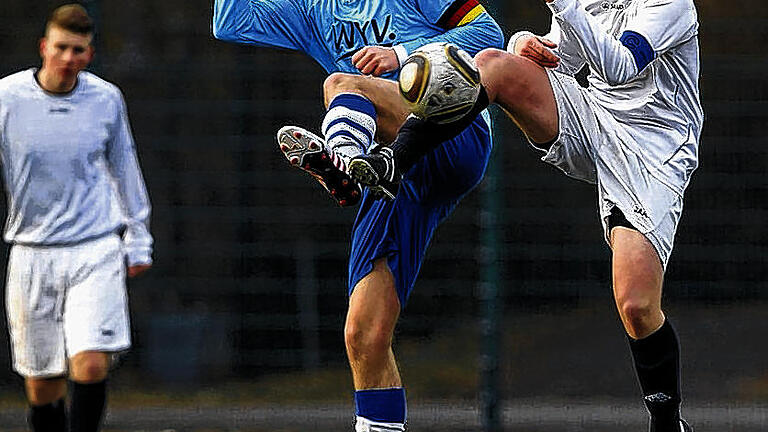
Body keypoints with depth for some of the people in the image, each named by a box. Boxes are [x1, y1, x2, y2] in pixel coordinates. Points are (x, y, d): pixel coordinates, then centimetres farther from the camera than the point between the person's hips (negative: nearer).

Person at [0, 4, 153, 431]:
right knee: (42, 384, 3)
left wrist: (138, 239, 18)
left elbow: (124, 168, 16)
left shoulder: (107, 99, 2)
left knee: (90, 365, -16)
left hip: (97, 250, 0)